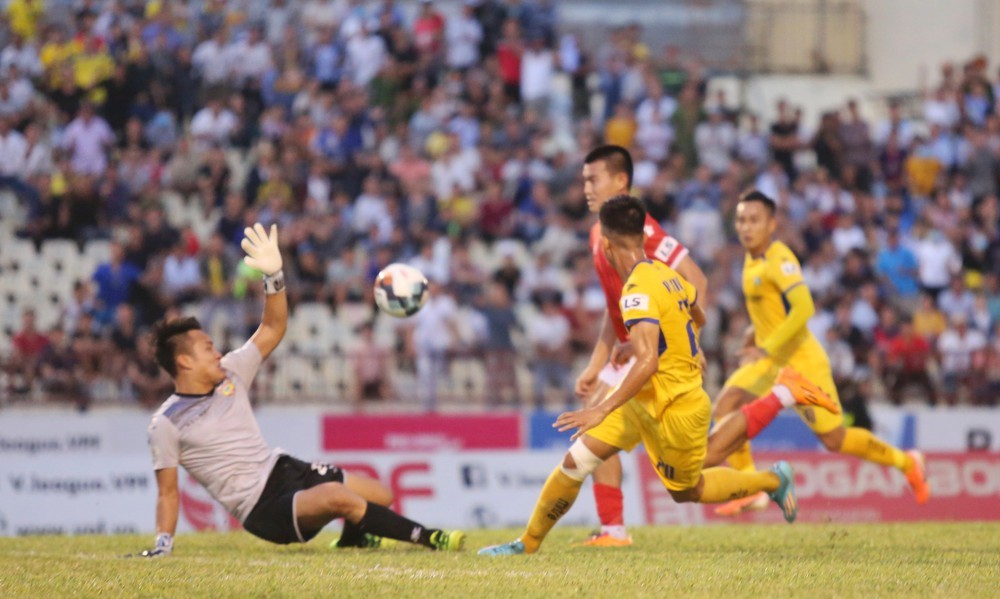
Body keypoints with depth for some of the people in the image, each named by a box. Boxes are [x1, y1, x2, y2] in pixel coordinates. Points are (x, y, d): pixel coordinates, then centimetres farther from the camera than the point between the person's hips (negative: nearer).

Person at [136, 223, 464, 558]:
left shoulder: (230, 374, 8)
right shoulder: (166, 425, -9)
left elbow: (273, 328, 11)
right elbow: (167, 491, -5)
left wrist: (274, 276, -3)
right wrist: (163, 543, -17)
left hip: (282, 468, 8)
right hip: (263, 508, -8)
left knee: (380, 496, 10)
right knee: (338, 497, -33)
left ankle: (351, 540, 41)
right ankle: (424, 538, -22)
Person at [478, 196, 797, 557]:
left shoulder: (639, 292, -27)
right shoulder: (666, 273, 0)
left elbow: (648, 362, -35)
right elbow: (697, 318, 19)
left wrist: (602, 410, -34)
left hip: (676, 412, -8)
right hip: (642, 401, 8)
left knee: (687, 492, 15)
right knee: (575, 462, 1)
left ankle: (773, 480, 34)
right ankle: (528, 543, 9)